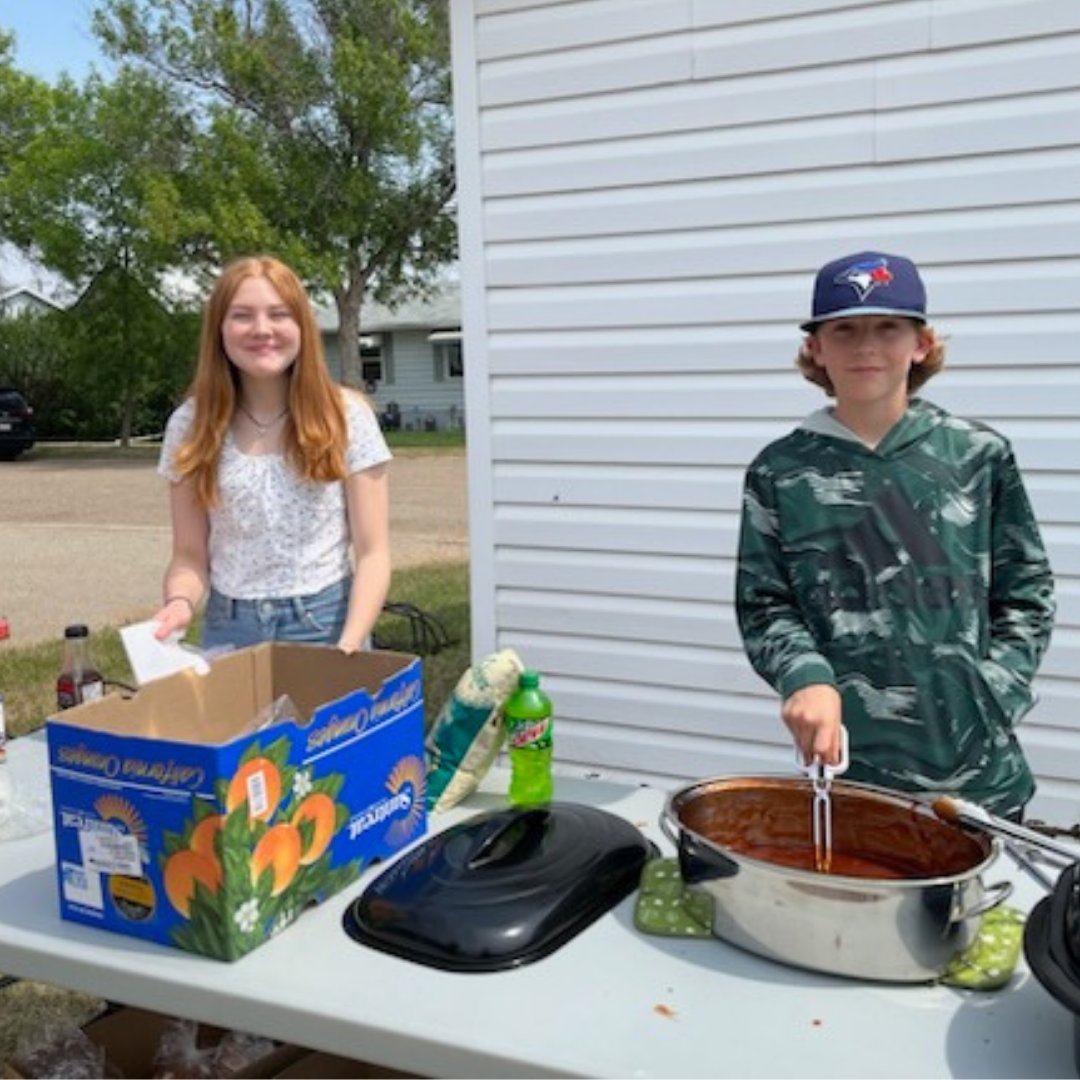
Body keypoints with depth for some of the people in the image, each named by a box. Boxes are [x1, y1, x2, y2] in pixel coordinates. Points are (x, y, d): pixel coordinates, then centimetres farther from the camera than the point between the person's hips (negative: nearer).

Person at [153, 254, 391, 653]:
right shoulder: (190, 425, 0)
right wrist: (180, 602, -19)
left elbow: (372, 552, -7)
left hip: (326, 622, -1)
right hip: (230, 628, 2)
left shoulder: (346, 415, -5)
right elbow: (190, 555, 2)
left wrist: (349, 647, -19)